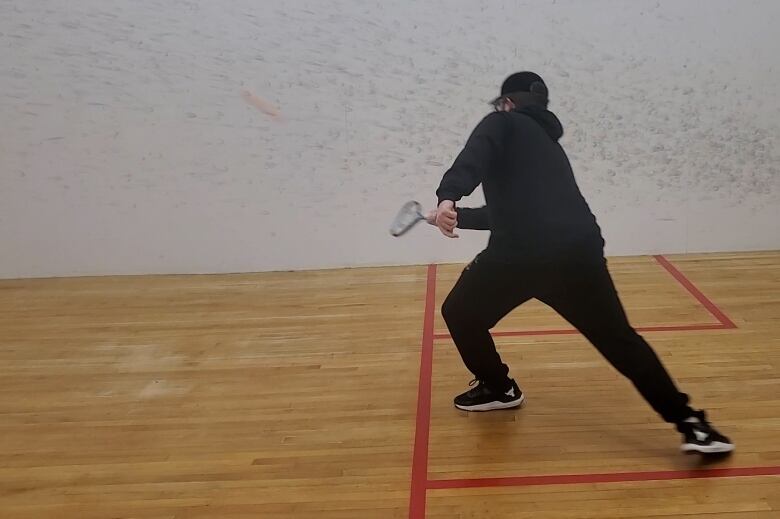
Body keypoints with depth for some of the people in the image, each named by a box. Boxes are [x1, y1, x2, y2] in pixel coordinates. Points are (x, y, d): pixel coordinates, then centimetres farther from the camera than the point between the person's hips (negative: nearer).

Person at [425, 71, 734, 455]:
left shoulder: (502, 125, 14)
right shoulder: (548, 142, 34)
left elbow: (472, 160, -11)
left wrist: (448, 198, -27)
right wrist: (458, 217, 49)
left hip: (522, 251, -6)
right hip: (578, 248, 6)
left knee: (460, 315, 20)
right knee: (620, 338, 13)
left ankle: (498, 389, 33)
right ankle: (690, 424, 9)